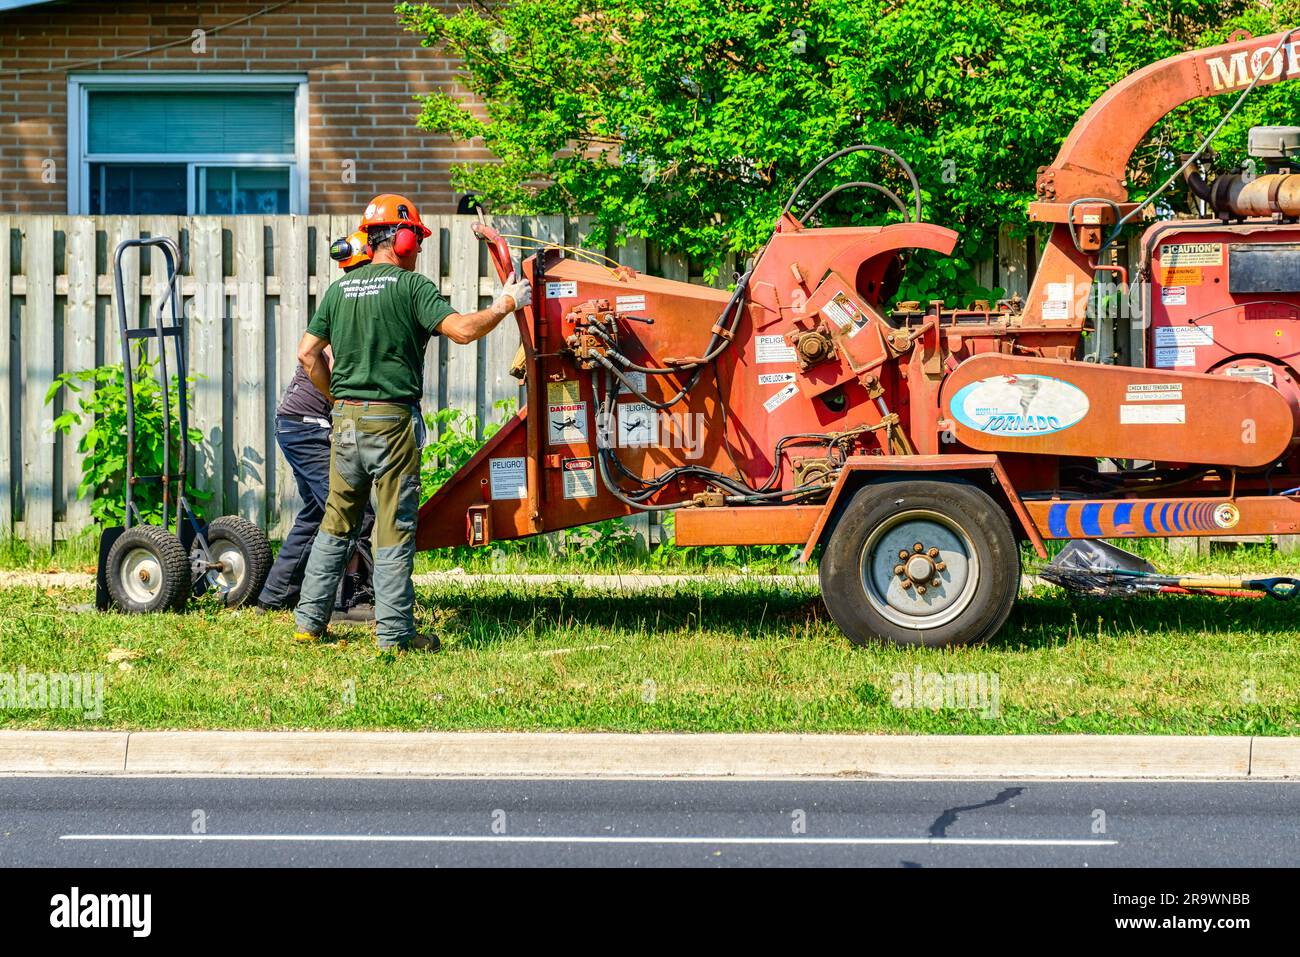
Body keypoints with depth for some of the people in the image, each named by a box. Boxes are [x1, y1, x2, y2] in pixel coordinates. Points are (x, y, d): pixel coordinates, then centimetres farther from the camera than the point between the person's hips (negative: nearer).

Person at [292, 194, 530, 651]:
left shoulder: (340, 290, 9)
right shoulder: (410, 286, -8)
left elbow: (308, 353, 10)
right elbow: (462, 330, -16)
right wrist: (504, 305, -1)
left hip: (346, 420, 5)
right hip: (392, 419, -5)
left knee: (337, 522, 15)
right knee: (395, 529, -1)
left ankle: (309, 621, 16)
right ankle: (394, 633, 0)